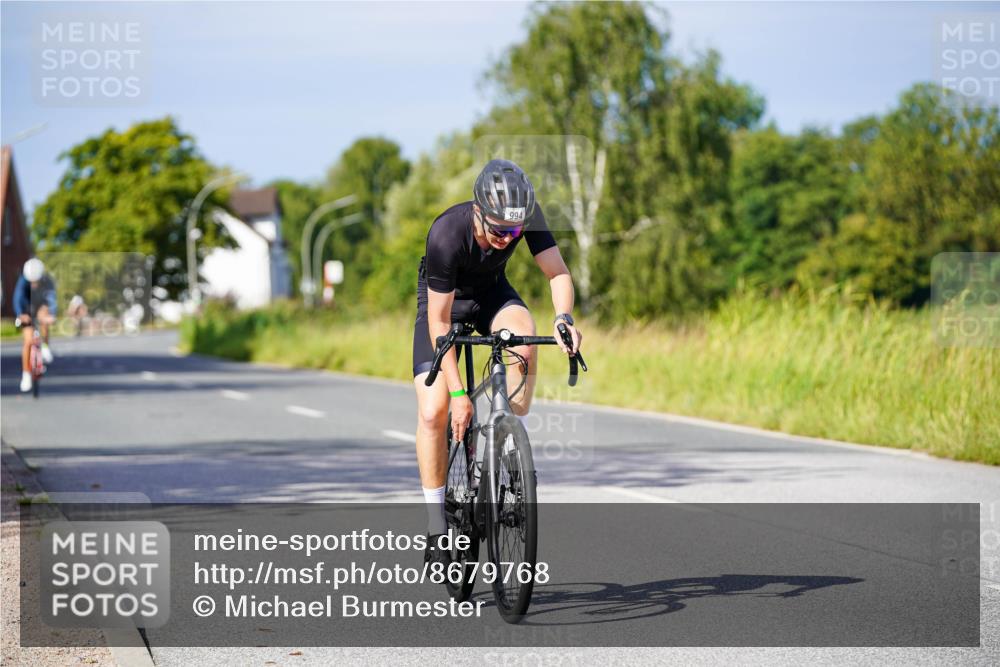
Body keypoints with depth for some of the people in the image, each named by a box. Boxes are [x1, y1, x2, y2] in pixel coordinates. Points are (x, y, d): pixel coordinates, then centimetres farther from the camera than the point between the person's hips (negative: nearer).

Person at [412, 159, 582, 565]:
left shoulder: (526, 217, -28)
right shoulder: (446, 235, -36)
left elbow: (558, 273, -21)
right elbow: (439, 322, -30)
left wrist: (564, 317, -43)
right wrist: (458, 393, -30)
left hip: (491, 292, 3)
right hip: (443, 302, -3)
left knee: (524, 339, -33)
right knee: (433, 413, -15)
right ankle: (436, 528, -3)